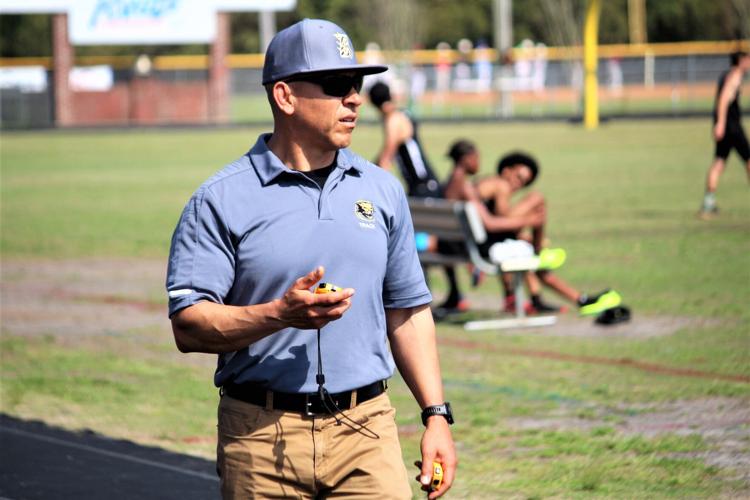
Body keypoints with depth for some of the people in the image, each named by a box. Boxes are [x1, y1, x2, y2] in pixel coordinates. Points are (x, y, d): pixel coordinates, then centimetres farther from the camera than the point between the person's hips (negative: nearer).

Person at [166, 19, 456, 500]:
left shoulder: (383, 190, 12)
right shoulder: (221, 201, -3)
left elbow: (407, 312, 16)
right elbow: (188, 325, -9)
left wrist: (437, 415, 10)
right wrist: (281, 314, -23)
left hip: (367, 429, 3)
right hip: (261, 438, -2)